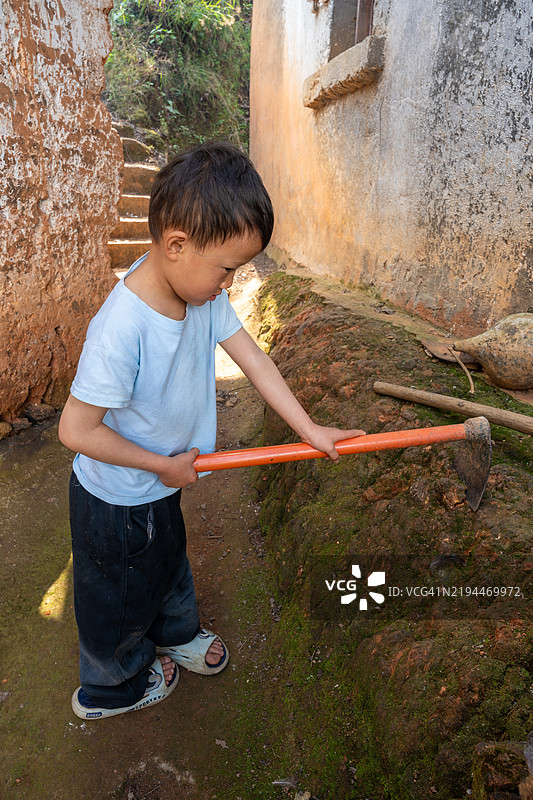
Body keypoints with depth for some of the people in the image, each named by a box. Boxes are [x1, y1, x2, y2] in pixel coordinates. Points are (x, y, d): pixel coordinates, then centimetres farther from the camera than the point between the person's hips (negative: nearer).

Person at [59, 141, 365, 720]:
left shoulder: (198, 288, -14)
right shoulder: (121, 331, -37)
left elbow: (251, 356, -8)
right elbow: (76, 430, -30)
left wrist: (309, 429, -10)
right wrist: (165, 466, -19)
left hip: (158, 487, 7)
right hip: (117, 503, -7)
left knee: (169, 564, 32)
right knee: (122, 596, 20)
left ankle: (177, 635, 62)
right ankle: (113, 687, 51)